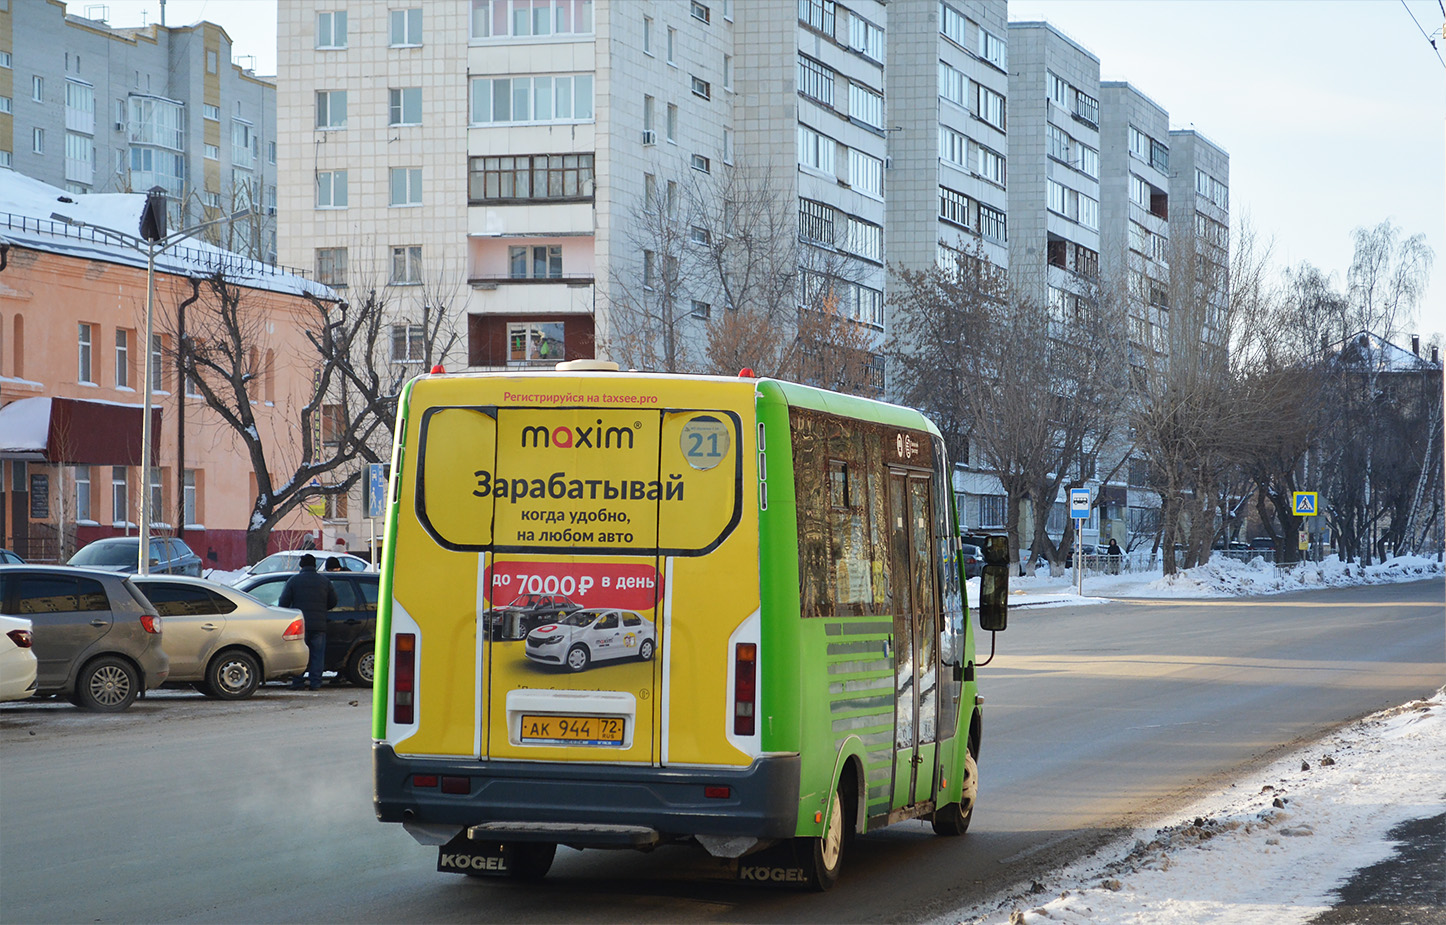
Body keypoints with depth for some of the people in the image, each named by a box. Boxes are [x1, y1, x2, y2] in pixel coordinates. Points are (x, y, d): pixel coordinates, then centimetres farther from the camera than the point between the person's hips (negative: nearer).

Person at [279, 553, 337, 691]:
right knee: (317, 655, 5)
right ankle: (315, 683, 1)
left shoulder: (293, 580, 1)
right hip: (319, 625, 1)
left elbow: (283, 602, -1)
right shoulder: (324, 581, 7)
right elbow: (333, 602, 12)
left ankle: (297, 683, 2)